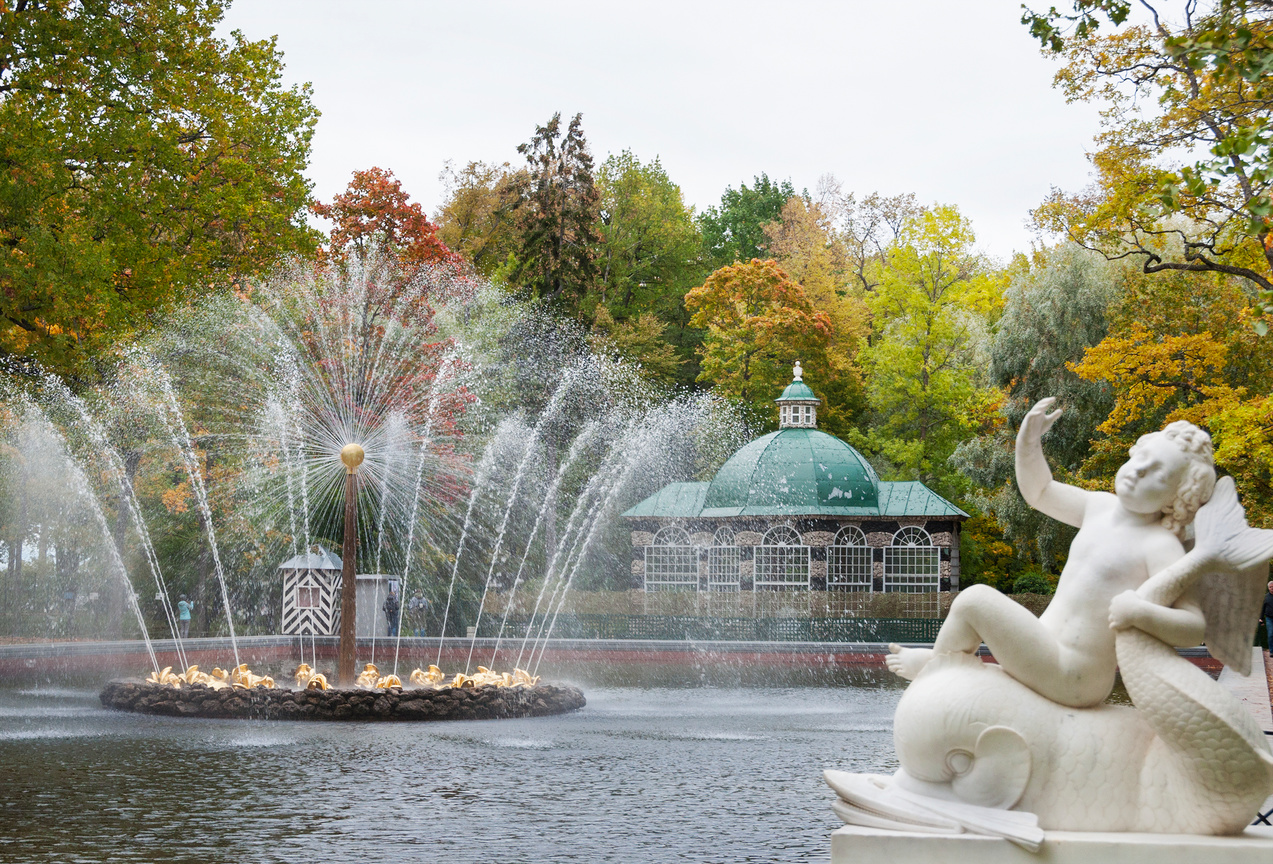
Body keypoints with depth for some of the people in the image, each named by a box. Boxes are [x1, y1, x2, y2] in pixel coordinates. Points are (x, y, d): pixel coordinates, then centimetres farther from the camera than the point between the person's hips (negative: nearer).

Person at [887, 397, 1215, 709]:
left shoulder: (1160, 546, -16)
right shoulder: (1100, 508, 9)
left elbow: (1195, 627, -22)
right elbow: (1040, 492, 23)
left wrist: (1143, 613, -41)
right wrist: (1028, 443, 5)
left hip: (1069, 681, -9)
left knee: (974, 599, -11)